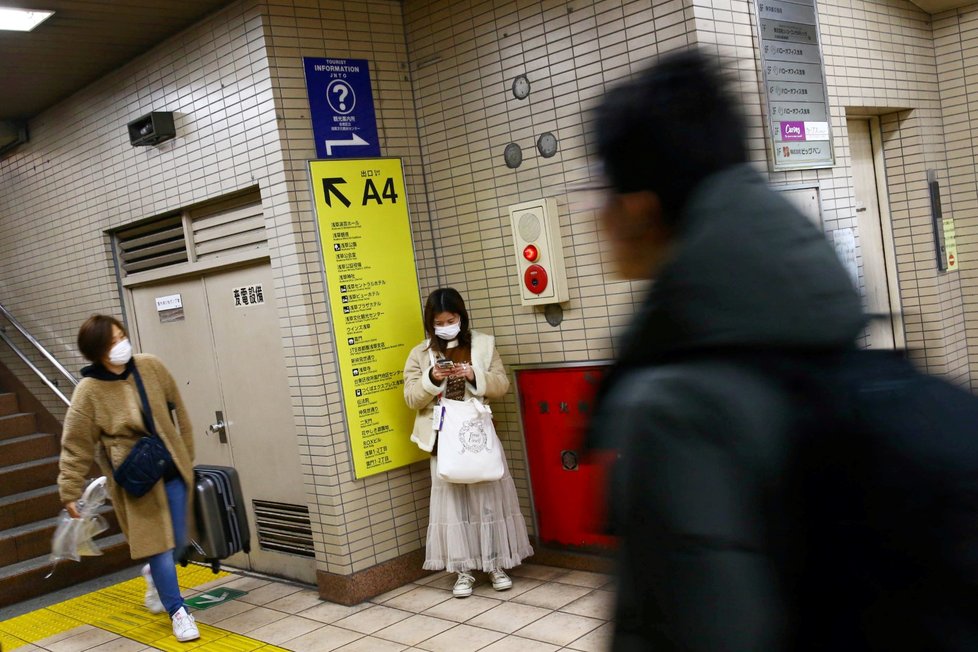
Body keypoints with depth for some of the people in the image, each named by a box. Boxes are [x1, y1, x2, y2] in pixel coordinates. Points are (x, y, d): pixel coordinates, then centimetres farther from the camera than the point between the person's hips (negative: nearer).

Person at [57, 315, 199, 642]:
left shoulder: (150, 366, -5)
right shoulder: (89, 391, -15)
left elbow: (177, 410, 6)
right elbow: (76, 446, -8)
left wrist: (187, 454, 11)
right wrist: (70, 493, -9)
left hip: (172, 470, 4)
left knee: (177, 541, 13)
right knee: (157, 544, -1)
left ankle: (153, 573, 46)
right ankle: (177, 611, 16)